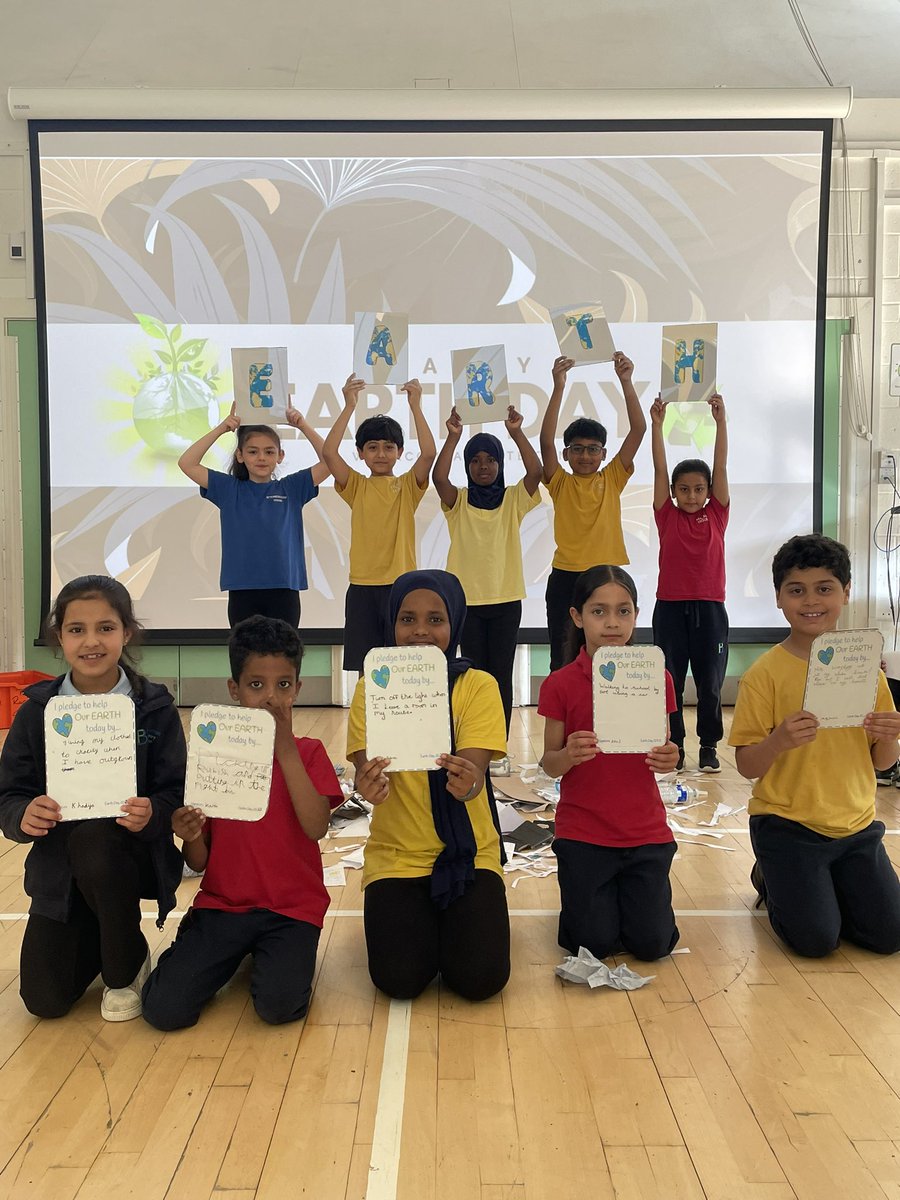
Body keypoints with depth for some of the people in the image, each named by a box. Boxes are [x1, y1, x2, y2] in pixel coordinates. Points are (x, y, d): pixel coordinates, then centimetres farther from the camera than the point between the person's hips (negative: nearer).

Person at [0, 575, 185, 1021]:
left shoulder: (155, 709, -7)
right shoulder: (37, 711, -2)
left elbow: (176, 795, -8)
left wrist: (152, 814, -30)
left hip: (131, 857, -2)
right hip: (59, 868, 3)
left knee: (93, 838, -37)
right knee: (44, 999, -9)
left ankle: (126, 969, -9)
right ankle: (97, 940, 29)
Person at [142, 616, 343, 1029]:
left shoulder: (308, 752, 2)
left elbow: (316, 827, -18)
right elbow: (199, 862, 4)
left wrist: (285, 748, -17)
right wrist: (190, 837, -20)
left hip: (291, 908, -1)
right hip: (221, 904, 2)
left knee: (279, 1004, -27)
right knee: (164, 1008, -18)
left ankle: (278, 956, 7)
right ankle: (233, 953, 11)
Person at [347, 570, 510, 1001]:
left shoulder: (478, 686, -7)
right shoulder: (371, 688, -4)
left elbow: (473, 775, -18)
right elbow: (367, 771, -15)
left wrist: (465, 783, -43)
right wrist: (369, 786, -40)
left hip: (468, 854, 0)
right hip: (395, 856, 1)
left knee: (480, 977, -15)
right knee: (400, 978, -16)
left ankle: (454, 916, 18)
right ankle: (415, 919, 17)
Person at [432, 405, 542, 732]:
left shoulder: (513, 499, 5)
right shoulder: (459, 501, 4)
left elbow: (535, 471, -12)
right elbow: (439, 477, -16)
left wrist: (516, 433, -19)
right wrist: (453, 437, -21)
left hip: (506, 599, 0)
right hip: (467, 598, 0)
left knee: (501, 674, 5)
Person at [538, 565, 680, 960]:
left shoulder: (656, 678, -2)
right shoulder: (560, 684, -7)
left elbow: (662, 750, 4)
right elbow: (549, 764, -4)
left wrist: (668, 759, -19)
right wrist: (567, 755, -27)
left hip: (645, 832, 2)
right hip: (582, 834, -1)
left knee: (652, 943, -1)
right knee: (595, 944, -2)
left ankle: (626, 891, 30)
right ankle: (584, 894, 30)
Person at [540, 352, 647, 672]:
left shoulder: (613, 479, 6)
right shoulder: (560, 484, 3)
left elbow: (638, 430, -3)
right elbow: (546, 440, -12)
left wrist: (626, 382, -12)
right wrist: (559, 387, -19)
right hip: (566, 577, -1)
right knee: (563, 660, 6)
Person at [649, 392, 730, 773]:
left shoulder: (716, 515, 5)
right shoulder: (667, 517, 3)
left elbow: (721, 467, -3)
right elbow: (659, 469, -3)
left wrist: (720, 420, -10)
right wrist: (656, 423, -10)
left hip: (709, 608, 0)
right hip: (670, 608, 0)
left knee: (710, 682, 7)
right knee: (670, 681, 5)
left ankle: (709, 745, 20)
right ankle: (673, 745, 17)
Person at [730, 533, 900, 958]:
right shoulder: (765, 673, -11)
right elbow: (747, 766, -11)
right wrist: (780, 739, -31)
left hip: (856, 825, 4)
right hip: (787, 826, -4)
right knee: (816, 939, -10)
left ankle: (815, 886, 27)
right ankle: (773, 880, 21)